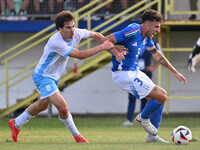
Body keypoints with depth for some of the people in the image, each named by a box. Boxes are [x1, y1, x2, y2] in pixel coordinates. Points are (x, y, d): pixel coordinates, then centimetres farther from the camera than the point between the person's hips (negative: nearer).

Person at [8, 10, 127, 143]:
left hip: (54, 77, 9)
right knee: (63, 107, -20)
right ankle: (76, 135, 3)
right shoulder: (56, 42, -35)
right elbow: (79, 55, -31)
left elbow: (96, 35, 4)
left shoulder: (77, 33, -14)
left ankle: (16, 124, 48)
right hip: (43, 76, -9)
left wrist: (115, 51, -3)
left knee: (42, 105, 27)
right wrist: (102, 47, -27)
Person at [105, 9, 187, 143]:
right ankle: (143, 118, 12)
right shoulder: (132, 31, -20)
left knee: (160, 97, 10)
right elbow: (105, 40, -19)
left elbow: (157, 54, 25)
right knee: (161, 96, -13)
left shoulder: (146, 37, 9)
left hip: (134, 72, 10)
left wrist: (175, 72, 27)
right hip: (124, 75, -10)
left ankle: (153, 136, 17)